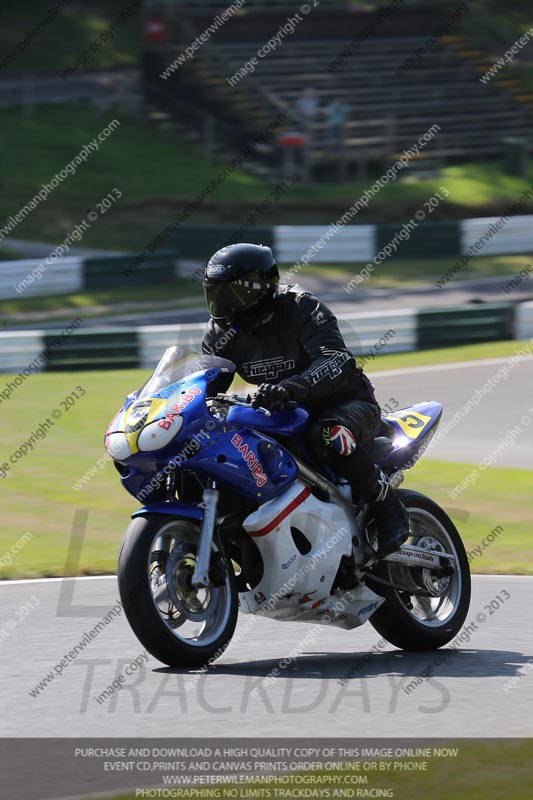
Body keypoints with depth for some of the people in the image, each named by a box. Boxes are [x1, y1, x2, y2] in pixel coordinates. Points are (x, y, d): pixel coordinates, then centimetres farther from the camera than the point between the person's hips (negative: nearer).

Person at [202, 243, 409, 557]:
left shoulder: (301, 307, -23)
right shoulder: (221, 333, -2)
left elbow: (337, 362, -37)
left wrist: (289, 388, -54)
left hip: (346, 403, -7)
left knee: (329, 435, -42)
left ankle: (389, 508, -23)